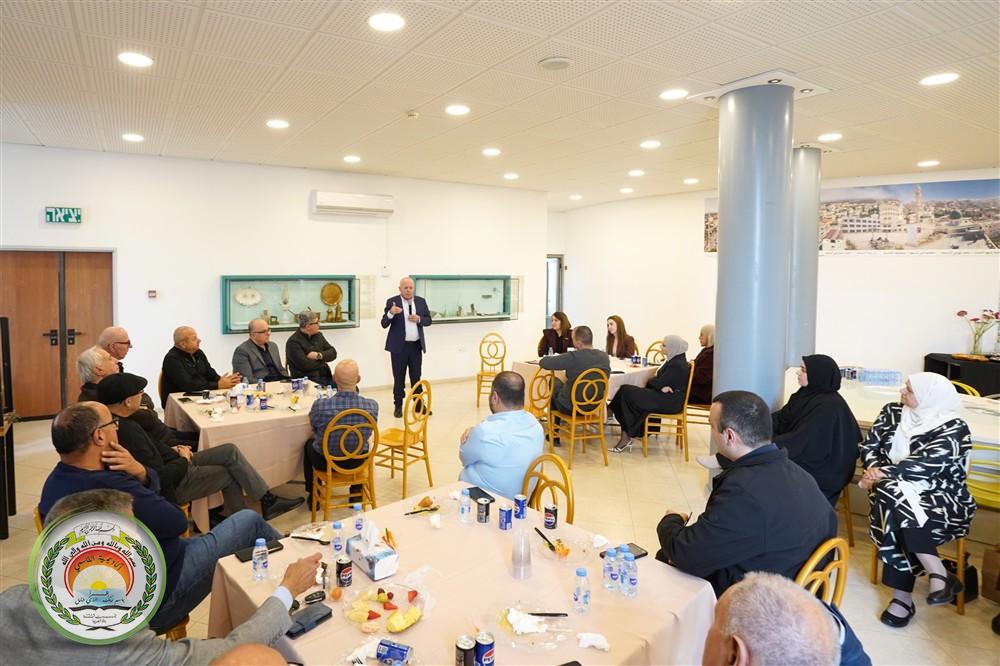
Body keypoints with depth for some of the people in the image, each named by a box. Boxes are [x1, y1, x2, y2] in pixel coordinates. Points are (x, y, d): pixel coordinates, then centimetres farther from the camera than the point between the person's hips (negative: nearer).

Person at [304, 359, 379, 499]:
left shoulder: (320, 405, -28)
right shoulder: (372, 406, -25)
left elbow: (315, 430, -6)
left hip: (325, 462, -1)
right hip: (357, 462, 1)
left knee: (309, 444, 33)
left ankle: (314, 495, 44)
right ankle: (356, 492, 44)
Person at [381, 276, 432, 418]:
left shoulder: (421, 301, 5)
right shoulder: (392, 302, -6)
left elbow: (428, 320, 9)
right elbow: (384, 324, -10)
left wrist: (419, 319, -12)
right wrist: (390, 313, -29)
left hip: (416, 346, 3)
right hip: (399, 346, -3)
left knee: (416, 377, 10)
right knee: (399, 378, 6)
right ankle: (398, 406, 15)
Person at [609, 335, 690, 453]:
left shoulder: (676, 365, -20)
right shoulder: (674, 360, 12)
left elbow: (658, 383, -20)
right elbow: (661, 378, 9)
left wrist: (654, 382, 1)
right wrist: (661, 386, -11)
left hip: (670, 402, -10)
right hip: (668, 397, 10)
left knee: (627, 392, -10)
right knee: (627, 390, -1)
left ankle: (627, 436, -1)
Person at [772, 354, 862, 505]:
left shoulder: (829, 406, -22)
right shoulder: (807, 394, 4)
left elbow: (801, 441, -26)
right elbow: (781, 418, 4)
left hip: (821, 471, -8)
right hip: (804, 458, 8)